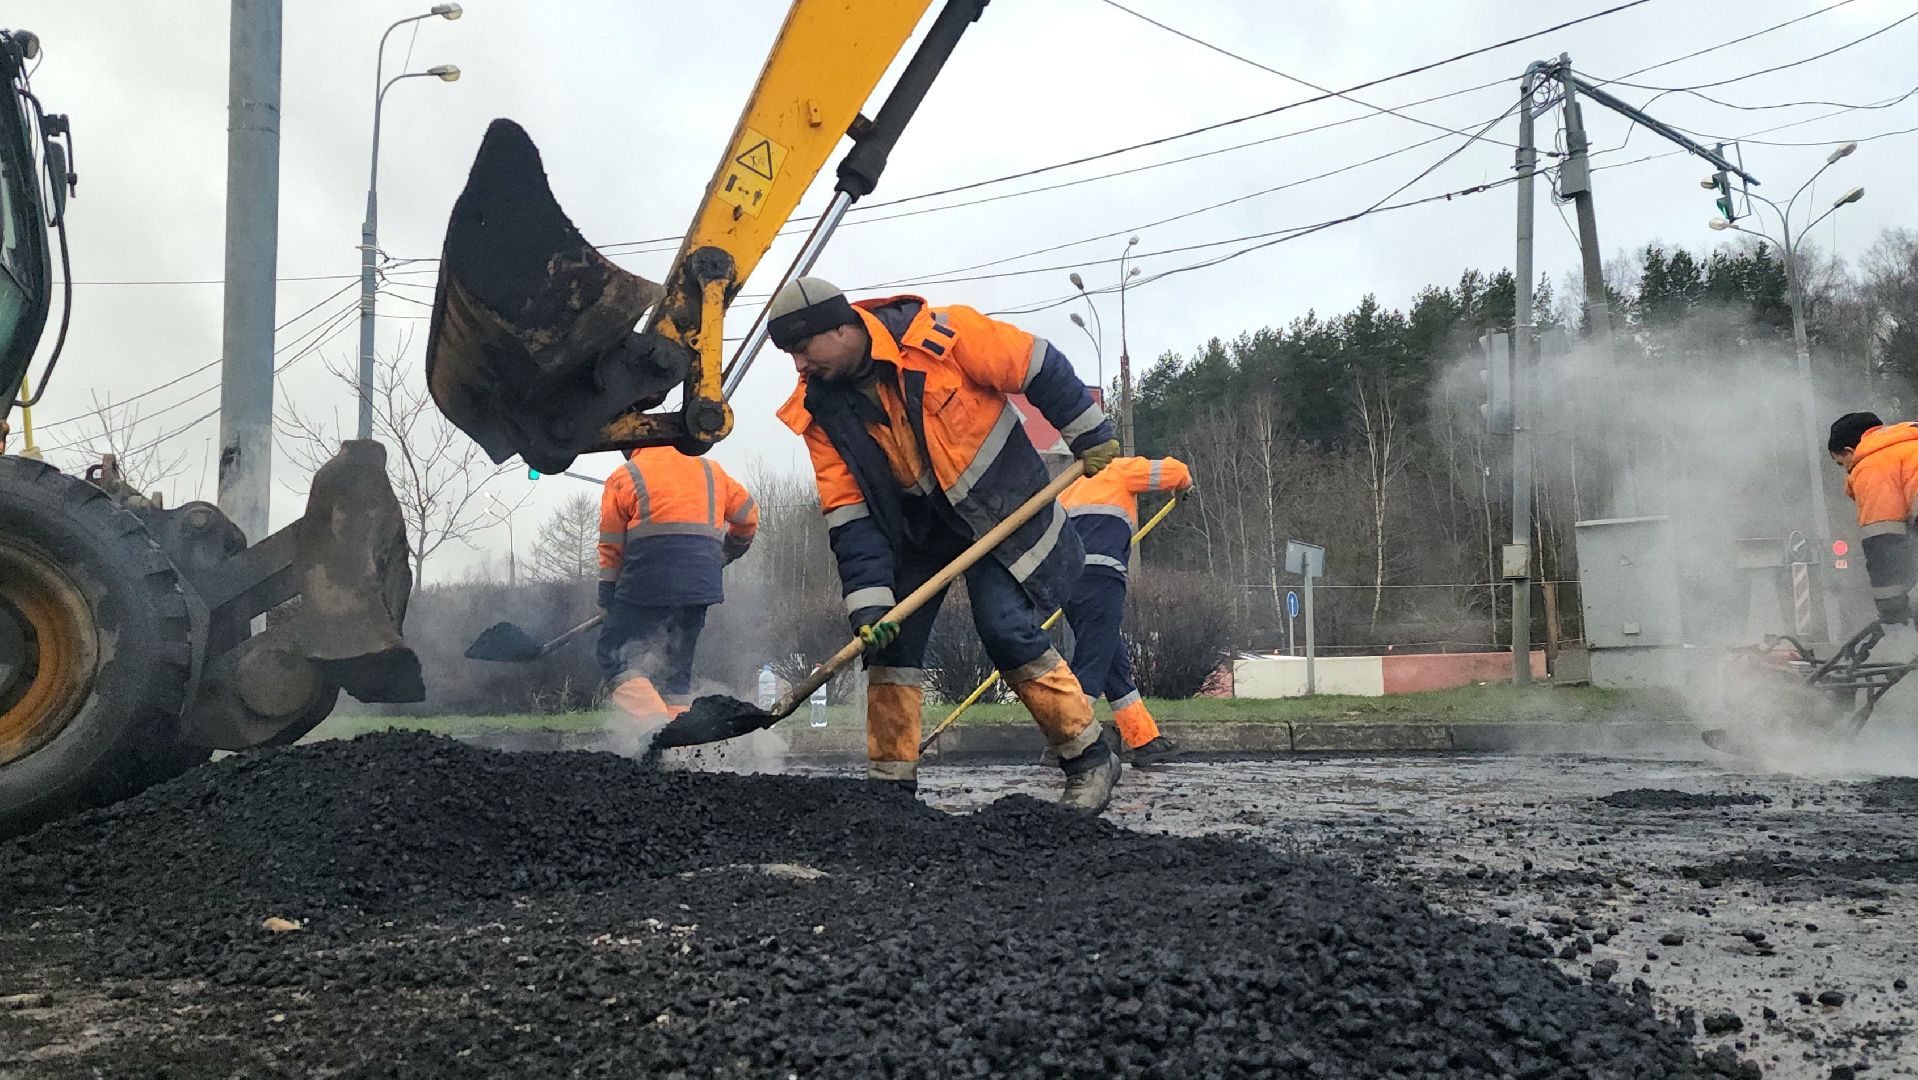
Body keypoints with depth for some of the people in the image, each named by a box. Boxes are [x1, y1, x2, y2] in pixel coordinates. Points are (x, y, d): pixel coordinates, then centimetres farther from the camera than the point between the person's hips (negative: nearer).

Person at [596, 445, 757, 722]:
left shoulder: (624, 476, 9)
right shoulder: (710, 471, 19)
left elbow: (611, 546, 6)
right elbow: (748, 514, 24)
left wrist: (607, 599, 9)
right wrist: (730, 551, 40)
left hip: (646, 583, -4)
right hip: (702, 583, 4)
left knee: (615, 657, 1)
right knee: (677, 669, 14)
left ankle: (655, 723, -21)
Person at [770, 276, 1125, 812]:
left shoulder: (941, 334, -25)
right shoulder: (820, 411, -10)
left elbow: (1038, 366, -13)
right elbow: (849, 514, -11)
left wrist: (1090, 434, -4)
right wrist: (869, 604, -19)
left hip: (1003, 503, -5)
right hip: (920, 521, 6)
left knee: (1006, 628, -18)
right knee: (891, 635, -1)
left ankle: (1091, 757, -3)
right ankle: (891, 776, 12)